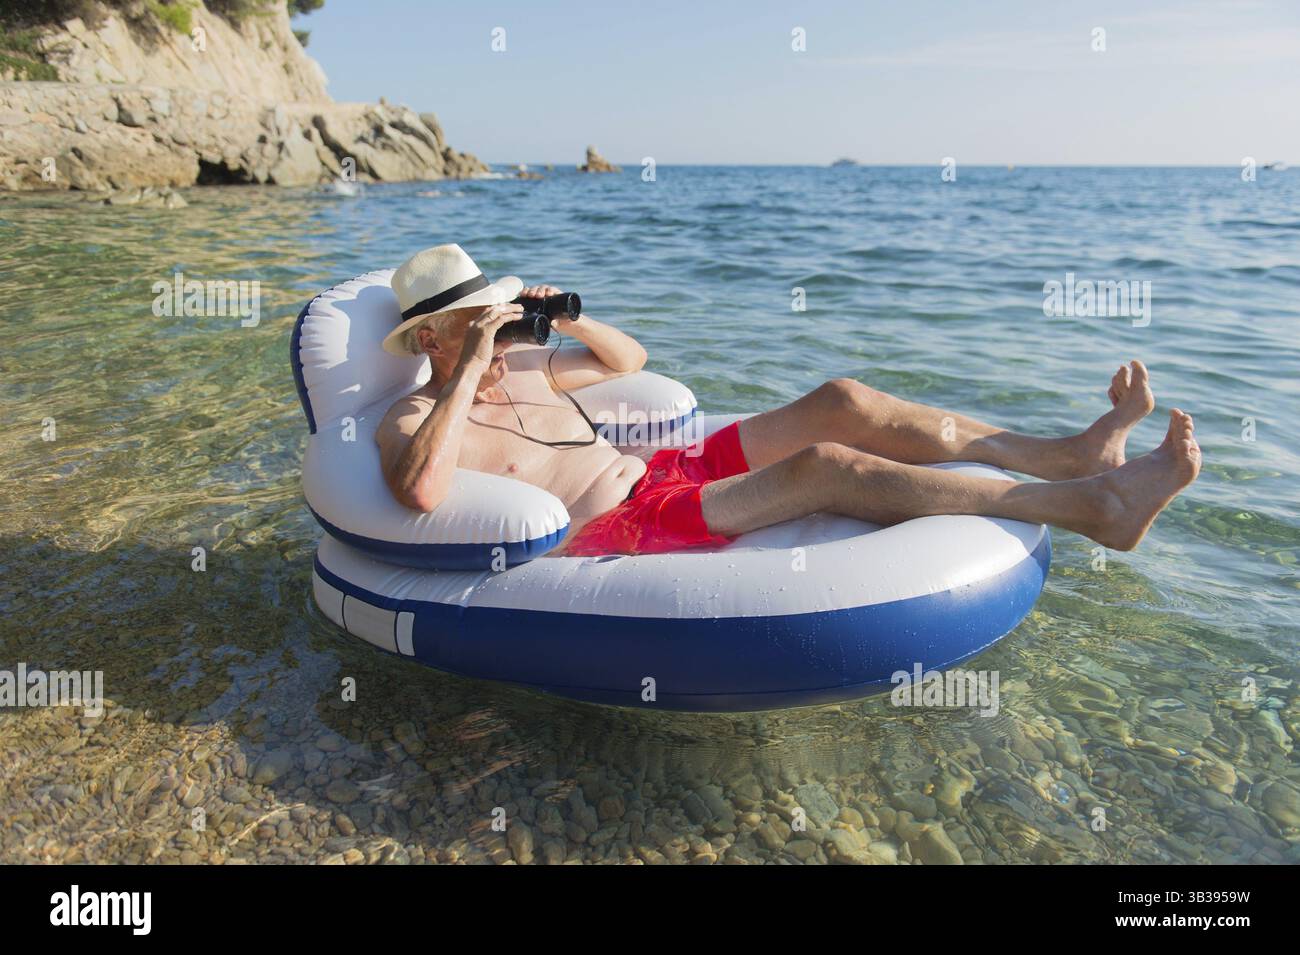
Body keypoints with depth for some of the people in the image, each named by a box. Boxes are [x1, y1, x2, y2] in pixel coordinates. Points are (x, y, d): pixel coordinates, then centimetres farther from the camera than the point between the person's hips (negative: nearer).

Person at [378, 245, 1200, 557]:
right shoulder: (412, 419, -3)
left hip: (659, 474, 9)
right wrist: (469, 371, -22)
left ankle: (1071, 455, -6)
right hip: (617, 531, -9)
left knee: (842, 402, -8)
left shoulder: (520, 368, 18)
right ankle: (1095, 506, -22)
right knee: (825, 465, -26)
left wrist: (567, 318, 9)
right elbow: (421, 490, -29)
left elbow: (630, 361, 27)